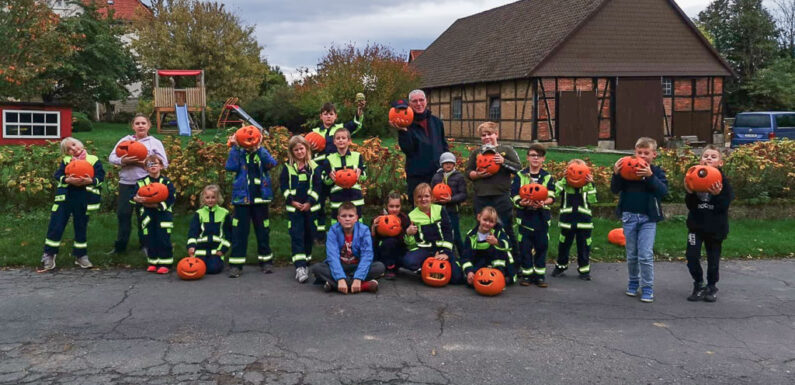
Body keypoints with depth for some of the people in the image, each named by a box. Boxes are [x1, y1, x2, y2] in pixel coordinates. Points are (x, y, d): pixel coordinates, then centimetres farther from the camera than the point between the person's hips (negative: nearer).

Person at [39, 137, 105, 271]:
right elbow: (57, 175, -3)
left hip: (83, 199, -1)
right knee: (56, 225, -2)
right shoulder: (66, 160, 8)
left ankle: (81, 255, 25)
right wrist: (68, 180, -22)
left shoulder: (93, 160, 4)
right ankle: (48, 257, 6)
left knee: (81, 227, 12)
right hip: (65, 197, 1)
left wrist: (91, 181, -24)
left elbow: (101, 176, -4)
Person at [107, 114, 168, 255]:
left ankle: (145, 245, 20)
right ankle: (120, 245, 17)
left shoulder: (155, 142, 2)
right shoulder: (125, 140, 8)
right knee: (123, 213, 6)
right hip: (126, 183, 2)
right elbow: (111, 157, 5)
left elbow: (164, 164, -3)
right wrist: (122, 160, -16)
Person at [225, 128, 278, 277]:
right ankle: (236, 264, 4)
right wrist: (235, 147, -15)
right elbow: (231, 167, -15)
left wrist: (259, 148, -23)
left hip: (260, 197, 1)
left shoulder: (262, 153, 3)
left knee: (263, 230, 9)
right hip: (242, 197, -1)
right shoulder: (239, 153, 3)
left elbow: (271, 164, -17)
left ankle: (266, 261, 21)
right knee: (239, 231, -1)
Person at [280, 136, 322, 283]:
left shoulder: (313, 167, 3)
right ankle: (299, 267, -15)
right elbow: (283, 185, 1)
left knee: (309, 235, 8)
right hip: (293, 207, -1)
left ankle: (306, 263, 23)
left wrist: (309, 202, -10)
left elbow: (317, 186, -1)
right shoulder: (288, 167, 4)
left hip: (310, 207, 1)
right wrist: (292, 201, -9)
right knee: (296, 236, -10)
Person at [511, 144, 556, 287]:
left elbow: (551, 197, -1)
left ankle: (540, 275, 12)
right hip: (525, 216, -1)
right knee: (525, 247, 0)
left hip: (542, 217, 1)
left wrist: (543, 203, -22)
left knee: (541, 246, 3)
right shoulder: (520, 176, 6)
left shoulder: (548, 177, 8)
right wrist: (521, 202, -22)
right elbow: (514, 195, -1)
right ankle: (526, 275, 10)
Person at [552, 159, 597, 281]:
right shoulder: (564, 183, 1)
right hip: (567, 220, 0)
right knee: (563, 245, 12)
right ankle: (560, 266, 29)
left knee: (584, 246, 6)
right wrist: (563, 180, -16)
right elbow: (556, 194, -16)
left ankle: (584, 270, 17)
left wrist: (590, 184, -15)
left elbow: (592, 200, -8)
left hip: (584, 222, 0)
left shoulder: (587, 185, 3)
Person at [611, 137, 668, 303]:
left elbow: (663, 191, -16)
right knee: (631, 255, 12)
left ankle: (647, 288, 3)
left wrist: (650, 176, -28)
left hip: (648, 218, -2)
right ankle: (633, 282, 29)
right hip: (629, 216, 2)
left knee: (646, 255, -7)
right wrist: (616, 174, -18)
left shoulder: (657, 172, -2)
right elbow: (615, 189, -2)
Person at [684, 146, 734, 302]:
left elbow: (724, 207, -14)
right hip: (696, 225, 1)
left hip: (715, 227, -1)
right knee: (692, 255, -7)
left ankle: (712, 287, 29)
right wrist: (689, 193, -23)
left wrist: (717, 195, -31)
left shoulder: (723, 181, -8)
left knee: (713, 258, 9)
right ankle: (698, 285, 13)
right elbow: (690, 206, -4)